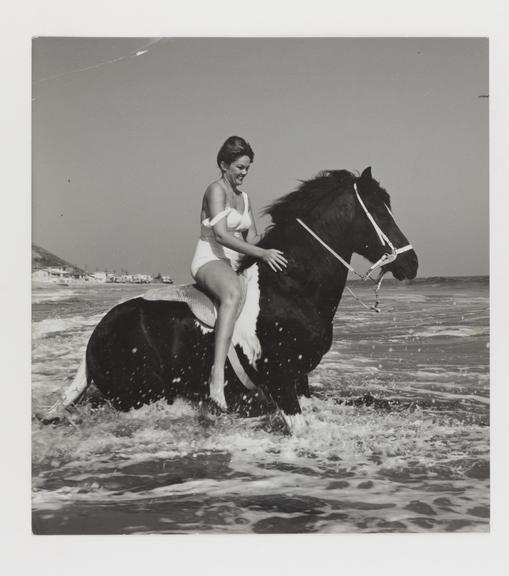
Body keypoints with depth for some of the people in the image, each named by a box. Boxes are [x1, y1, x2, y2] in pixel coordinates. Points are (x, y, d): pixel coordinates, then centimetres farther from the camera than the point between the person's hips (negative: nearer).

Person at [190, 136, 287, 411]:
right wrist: (262, 253, -25)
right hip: (210, 259, -9)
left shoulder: (244, 197, 20)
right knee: (233, 294, -40)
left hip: (236, 264, 9)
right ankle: (217, 376, -53)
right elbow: (221, 235, -19)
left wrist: (269, 248, -7)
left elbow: (252, 237, 15)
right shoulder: (216, 190, -6)